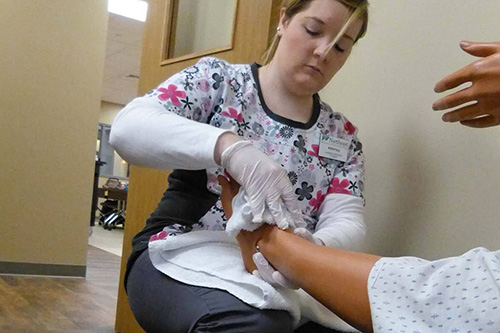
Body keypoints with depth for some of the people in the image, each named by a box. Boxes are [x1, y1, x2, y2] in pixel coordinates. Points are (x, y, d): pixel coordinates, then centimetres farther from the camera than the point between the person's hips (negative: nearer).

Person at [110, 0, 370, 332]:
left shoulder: (342, 135, 10)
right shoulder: (217, 79, 0)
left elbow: (346, 220, -2)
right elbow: (127, 128, -15)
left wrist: (312, 248, -27)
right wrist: (229, 146, -32)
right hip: (180, 258, -3)